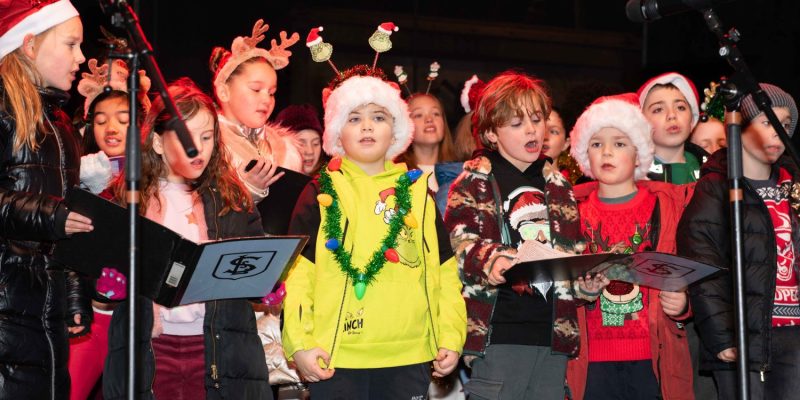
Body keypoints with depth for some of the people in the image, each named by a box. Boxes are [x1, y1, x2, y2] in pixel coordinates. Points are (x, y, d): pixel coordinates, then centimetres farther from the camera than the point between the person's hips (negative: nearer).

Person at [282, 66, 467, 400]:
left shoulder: (418, 193, 12)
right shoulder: (321, 194, 4)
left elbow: (444, 271, 11)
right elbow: (297, 273, -2)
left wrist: (451, 337, 3)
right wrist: (299, 343, -11)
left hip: (409, 360, 3)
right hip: (336, 359, -2)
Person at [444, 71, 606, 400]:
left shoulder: (558, 186, 18)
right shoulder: (474, 182, 1)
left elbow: (573, 255, 18)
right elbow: (458, 244, -9)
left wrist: (587, 281, -3)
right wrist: (490, 261, -30)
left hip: (554, 335, 5)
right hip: (498, 334, -5)